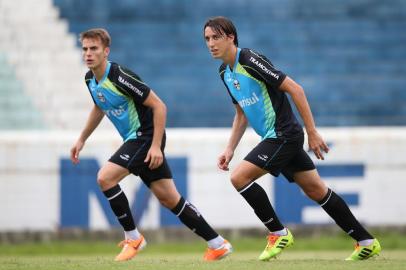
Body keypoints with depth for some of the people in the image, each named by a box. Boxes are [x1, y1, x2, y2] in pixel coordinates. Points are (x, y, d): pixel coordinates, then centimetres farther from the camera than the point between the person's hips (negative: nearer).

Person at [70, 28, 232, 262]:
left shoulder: (119, 76, -22)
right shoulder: (91, 79, 5)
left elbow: (159, 106, -20)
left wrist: (156, 146, -23)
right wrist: (82, 140, 26)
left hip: (146, 137, -9)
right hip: (134, 139, 9)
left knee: (105, 178, -18)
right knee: (169, 198, 7)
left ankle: (133, 238, -5)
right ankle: (218, 244, 13)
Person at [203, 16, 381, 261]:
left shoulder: (250, 61, -18)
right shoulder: (226, 73, 11)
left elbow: (294, 88, -20)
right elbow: (242, 113, 22)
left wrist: (312, 133, -20)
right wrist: (230, 150, 13)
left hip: (284, 135, -9)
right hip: (275, 138, 9)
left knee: (240, 176, -15)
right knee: (317, 190, 11)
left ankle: (279, 233, -2)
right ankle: (367, 242, 16)